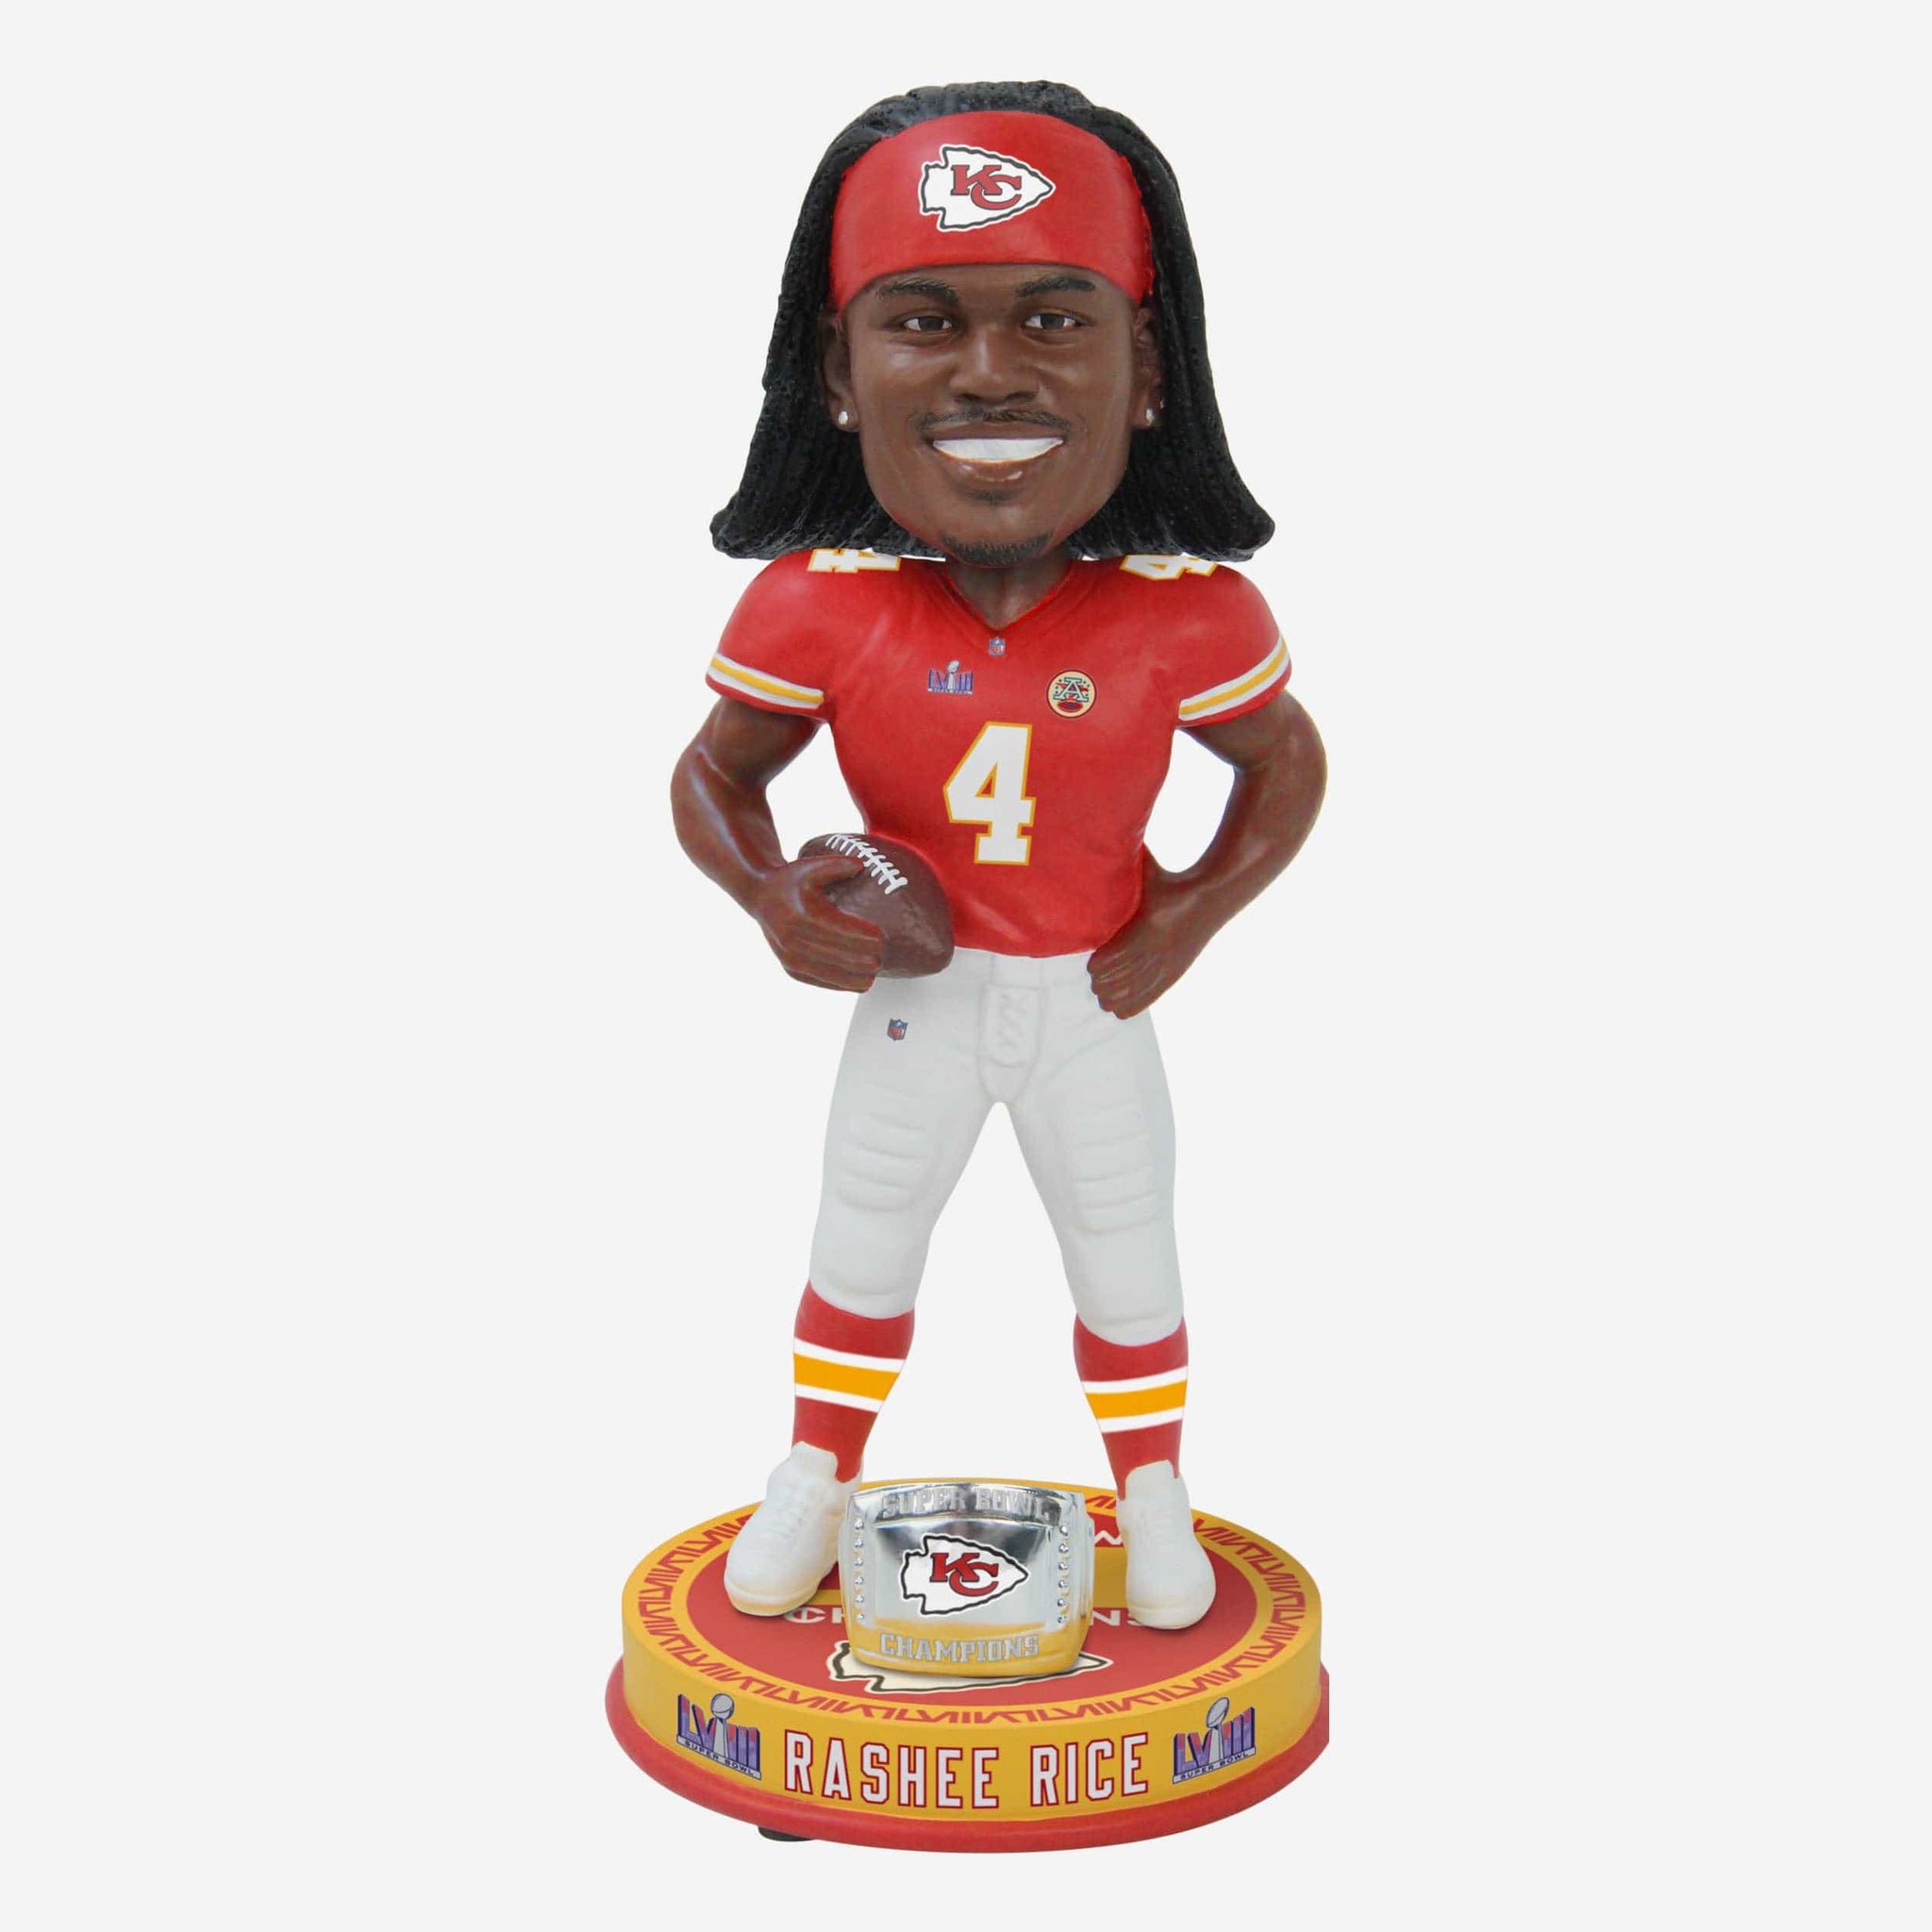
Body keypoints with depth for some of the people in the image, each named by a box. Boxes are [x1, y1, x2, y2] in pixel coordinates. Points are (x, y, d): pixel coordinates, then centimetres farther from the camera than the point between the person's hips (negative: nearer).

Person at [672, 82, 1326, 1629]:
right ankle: (815, 1485, 44)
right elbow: (714, 772, -5)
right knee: (859, 1258, 20)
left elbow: (1287, 763, -2)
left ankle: (1155, 1505, 44)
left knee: (1132, 1277, 18)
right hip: (913, 990, 0)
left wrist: (1194, 915, -13)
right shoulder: (818, 604, -22)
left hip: (1094, 1000, 0)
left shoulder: (1187, 611, -22)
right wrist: (771, 895, -24)